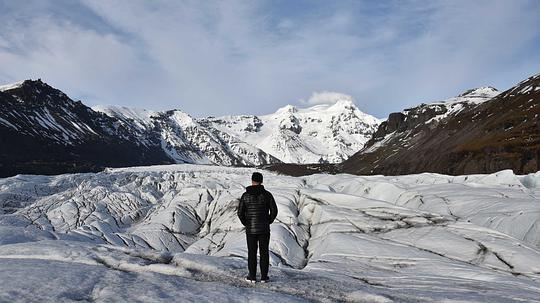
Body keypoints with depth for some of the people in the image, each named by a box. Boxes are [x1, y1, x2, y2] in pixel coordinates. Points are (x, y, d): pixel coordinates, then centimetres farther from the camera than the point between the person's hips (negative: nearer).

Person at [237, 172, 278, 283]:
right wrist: (268, 222, 9)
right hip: (264, 229, 0)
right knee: (264, 252, 8)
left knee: (252, 252, 9)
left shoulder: (245, 195, -4)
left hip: (250, 229, 0)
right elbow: (274, 211, -4)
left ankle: (252, 276, 12)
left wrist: (246, 224, 10)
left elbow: (240, 213, -4)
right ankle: (264, 277, 11)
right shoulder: (267, 194, -5)